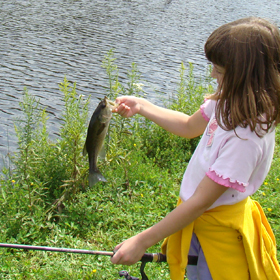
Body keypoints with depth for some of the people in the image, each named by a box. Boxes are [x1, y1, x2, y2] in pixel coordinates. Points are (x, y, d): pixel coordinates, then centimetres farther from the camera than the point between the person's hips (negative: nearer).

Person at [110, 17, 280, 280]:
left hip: (217, 232, -8)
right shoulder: (229, 101, -8)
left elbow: (200, 202, -30)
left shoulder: (247, 135, -33)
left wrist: (142, 241, -24)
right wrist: (141, 106, 7)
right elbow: (189, 126, 12)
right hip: (198, 220, 8)